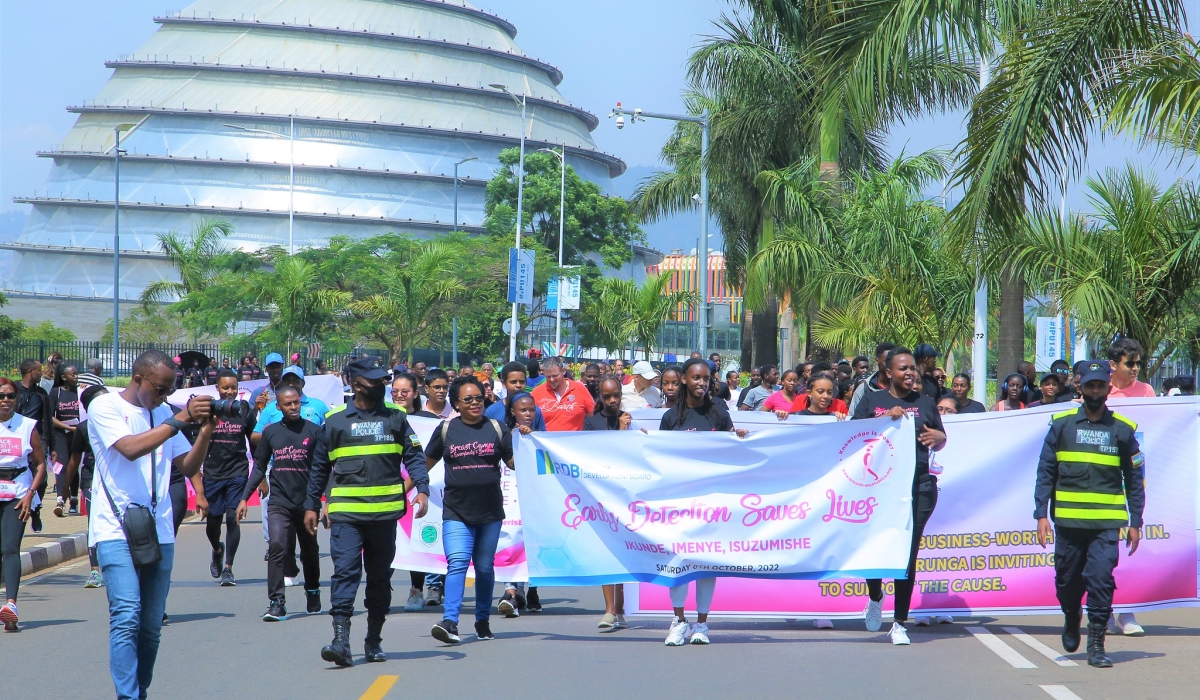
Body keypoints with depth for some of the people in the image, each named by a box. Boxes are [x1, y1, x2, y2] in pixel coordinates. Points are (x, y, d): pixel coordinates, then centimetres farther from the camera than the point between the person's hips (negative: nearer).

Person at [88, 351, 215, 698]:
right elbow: (131, 448, -18)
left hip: (159, 532, 5)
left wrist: (206, 430, -2)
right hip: (116, 530, -5)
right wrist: (181, 419, -15)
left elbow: (189, 467, 13)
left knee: (151, 626, 5)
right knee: (127, 618, -17)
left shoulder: (163, 414, 15)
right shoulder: (105, 406, -2)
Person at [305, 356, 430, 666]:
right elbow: (320, 466, 12)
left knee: (380, 577, 9)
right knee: (345, 572, -14)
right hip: (345, 512, -2)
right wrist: (311, 505, 11)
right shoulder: (335, 420, 6)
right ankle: (341, 639, -18)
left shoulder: (395, 418, 9)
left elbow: (414, 455, 6)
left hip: (385, 512, 2)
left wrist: (422, 489, -10)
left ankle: (374, 641, 20)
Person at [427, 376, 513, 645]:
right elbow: (426, 463, 15)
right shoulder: (446, 429, 5)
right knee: (457, 563, -16)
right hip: (456, 512, -1)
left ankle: (483, 621, 25)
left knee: (485, 567, 9)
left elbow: (514, 463, 9)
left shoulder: (497, 429, 7)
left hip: (490, 512, 1)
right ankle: (450, 622, -24)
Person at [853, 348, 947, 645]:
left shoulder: (925, 403, 15)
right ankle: (875, 597, 30)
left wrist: (937, 437, -2)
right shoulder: (872, 401, 9)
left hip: (918, 487, 1)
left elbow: (940, 441, 22)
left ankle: (900, 623, 7)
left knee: (908, 554, -1)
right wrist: (886, 418, -13)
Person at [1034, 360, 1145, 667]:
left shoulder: (1122, 429, 6)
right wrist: (1041, 514, -2)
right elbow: (1045, 471, 6)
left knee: (1101, 579, -11)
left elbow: (1134, 478, 10)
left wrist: (1135, 523, 6)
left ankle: (1096, 645, -5)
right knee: (1067, 581, 9)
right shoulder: (1062, 424, 5)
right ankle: (1072, 618, 39)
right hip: (1068, 520, 1)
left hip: (1106, 523, -1)